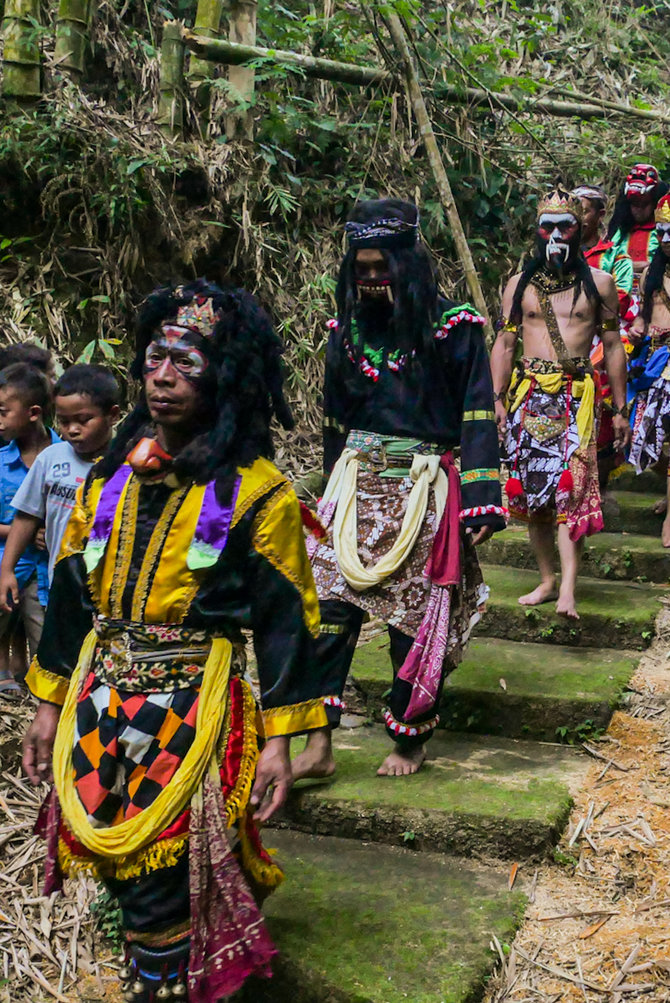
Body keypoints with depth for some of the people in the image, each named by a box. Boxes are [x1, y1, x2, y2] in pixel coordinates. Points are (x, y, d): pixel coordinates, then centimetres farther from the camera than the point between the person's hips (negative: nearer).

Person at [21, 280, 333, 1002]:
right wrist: (49, 704, 12)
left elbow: (284, 617, -6)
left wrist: (278, 740, -9)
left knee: (158, 877, -3)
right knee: (118, 861, 10)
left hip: (193, 705, -5)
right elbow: (71, 591, 13)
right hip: (101, 695, 5)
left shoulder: (256, 491, -6)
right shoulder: (111, 476, 8)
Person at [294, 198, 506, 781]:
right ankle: (320, 744, 2)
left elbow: (476, 418, -8)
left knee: (413, 619, 3)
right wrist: (332, 489, 22)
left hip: (421, 490, -4)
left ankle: (410, 742, 20)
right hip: (356, 485, 4)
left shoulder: (453, 326, -6)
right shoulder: (350, 327, 8)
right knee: (330, 607, -5)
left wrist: (480, 503, -15)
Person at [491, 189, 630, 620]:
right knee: (531, 490, 4)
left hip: (575, 395, -3)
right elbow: (504, 344, 11)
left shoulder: (598, 283, 7)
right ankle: (547, 581, 15)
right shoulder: (520, 284, 13)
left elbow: (614, 346, 8)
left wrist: (620, 410, 6)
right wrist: (499, 399, 1)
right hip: (529, 394, 3)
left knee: (571, 485, -16)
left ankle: (568, 588, -22)